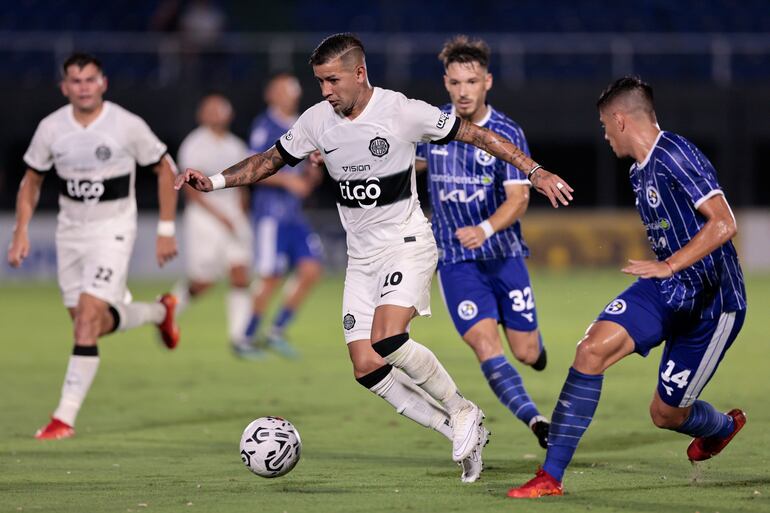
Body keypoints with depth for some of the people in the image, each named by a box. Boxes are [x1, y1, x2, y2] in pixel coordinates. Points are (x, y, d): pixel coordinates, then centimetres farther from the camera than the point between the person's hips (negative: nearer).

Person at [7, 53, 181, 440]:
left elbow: (165, 169, -1)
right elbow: (32, 180, 9)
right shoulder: (51, 128, -4)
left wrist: (166, 230, -3)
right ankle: (159, 312, 41)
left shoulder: (128, 126, -13)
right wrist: (21, 233, 0)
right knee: (94, 324, 10)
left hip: (113, 230, -5)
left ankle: (65, 417, -15)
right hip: (70, 230, 5)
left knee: (88, 317, -17)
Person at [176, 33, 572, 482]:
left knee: (387, 340, -28)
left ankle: (463, 411, -6)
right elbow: (270, 160, 12)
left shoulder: (402, 112, -14)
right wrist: (215, 181, -1)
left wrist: (535, 171, -9)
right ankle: (462, 434, 6)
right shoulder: (317, 121, 0)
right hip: (362, 256, 6)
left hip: (407, 244, -6)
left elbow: (476, 135, -7)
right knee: (367, 368, -4)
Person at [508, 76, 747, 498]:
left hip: (710, 303, -8)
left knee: (666, 413, 2)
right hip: (664, 289, 8)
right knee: (593, 349, -15)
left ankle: (722, 427, 41)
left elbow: (723, 224, -24)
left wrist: (667, 265, -23)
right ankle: (551, 476, -13)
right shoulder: (640, 172, 12)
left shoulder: (675, 156, -19)